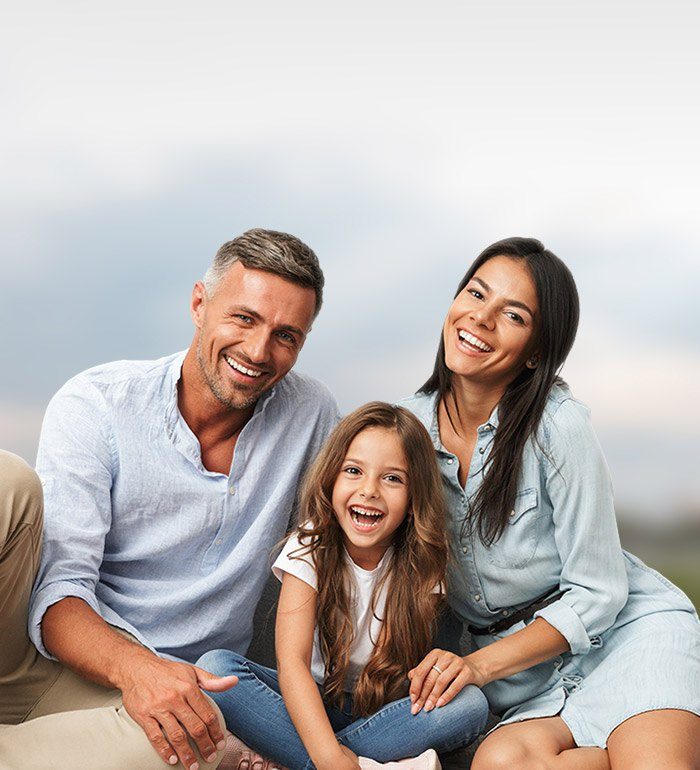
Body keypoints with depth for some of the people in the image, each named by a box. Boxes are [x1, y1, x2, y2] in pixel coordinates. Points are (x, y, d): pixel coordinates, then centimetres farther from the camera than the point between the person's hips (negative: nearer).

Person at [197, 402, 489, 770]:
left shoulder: (419, 563, -8)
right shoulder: (310, 548, -13)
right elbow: (292, 662, -23)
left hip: (381, 710, 1)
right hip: (310, 703, -1)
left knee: (470, 703, -27)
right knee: (215, 667, -26)